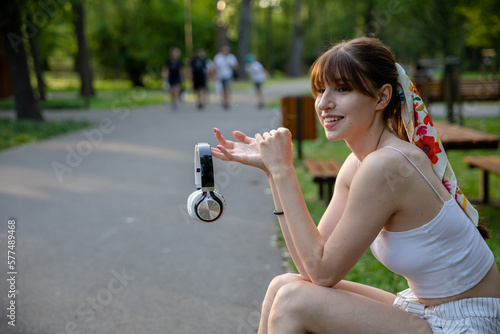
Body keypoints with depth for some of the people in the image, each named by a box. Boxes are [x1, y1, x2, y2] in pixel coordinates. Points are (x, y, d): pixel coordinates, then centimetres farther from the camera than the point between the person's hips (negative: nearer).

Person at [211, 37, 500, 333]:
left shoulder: (385, 165, -25)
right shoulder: (358, 163, 1)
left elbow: (323, 271, -18)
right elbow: (310, 265, -1)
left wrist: (283, 170, -18)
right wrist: (272, 169, -4)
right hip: (424, 308, 8)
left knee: (294, 301, -15)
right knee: (283, 287, 1)